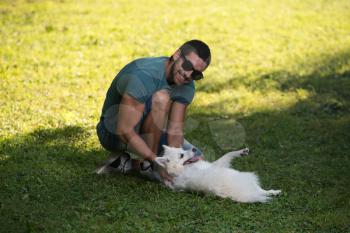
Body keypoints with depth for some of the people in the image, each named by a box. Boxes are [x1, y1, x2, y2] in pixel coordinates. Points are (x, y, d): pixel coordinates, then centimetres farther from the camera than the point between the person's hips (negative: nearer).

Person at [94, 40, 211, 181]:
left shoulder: (187, 86, -7)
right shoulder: (143, 76, -32)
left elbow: (175, 130, -13)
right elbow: (125, 131, -34)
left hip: (147, 134, 8)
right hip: (115, 134, -8)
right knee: (161, 98, -32)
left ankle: (132, 162, 4)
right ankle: (147, 165, -18)